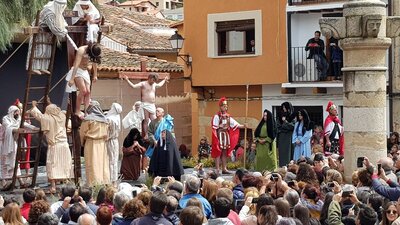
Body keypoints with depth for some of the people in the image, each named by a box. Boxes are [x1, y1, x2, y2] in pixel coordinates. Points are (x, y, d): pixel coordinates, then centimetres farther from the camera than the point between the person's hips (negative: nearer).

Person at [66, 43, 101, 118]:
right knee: (83, 91, -18)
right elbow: (76, 65, -29)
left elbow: (94, 62, 14)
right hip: (77, 71, -7)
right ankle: (77, 111, -10)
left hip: (85, 72, 7)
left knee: (88, 92, -5)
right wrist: (72, 79, -33)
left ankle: (86, 111, -4)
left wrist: (95, 75, 22)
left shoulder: (93, 52, -4)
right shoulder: (81, 50, -24)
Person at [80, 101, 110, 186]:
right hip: (102, 144, 5)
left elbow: (83, 133, -3)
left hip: (91, 144, -5)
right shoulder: (104, 119, 5)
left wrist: (83, 142, 14)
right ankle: (105, 183, 11)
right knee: (103, 164, 9)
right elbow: (106, 133, 10)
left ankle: (94, 185, -4)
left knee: (93, 165, -2)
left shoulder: (88, 119, -10)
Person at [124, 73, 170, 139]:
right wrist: (127, 80, -24)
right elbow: (133, 86, -14)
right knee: (146, 121, -8)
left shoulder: (154, 84, 19)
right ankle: (146, 135, -7)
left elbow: (159, 85, 42)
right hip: (145, 105, -7)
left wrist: (164, 80, 52)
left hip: (152, 105, 7)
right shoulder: (143, 84, -3)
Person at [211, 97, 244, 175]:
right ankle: (217, 169, -4)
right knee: (218, 152, -6)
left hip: (226, 135, 6)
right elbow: (214, 128, -10)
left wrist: (243, 126, -6)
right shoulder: (217, 116, -6)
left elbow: (235, 124, 4)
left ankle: (224, 169, 13)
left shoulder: (228, 117, 12)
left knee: (225, 152, 8)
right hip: (220, 135, -6)